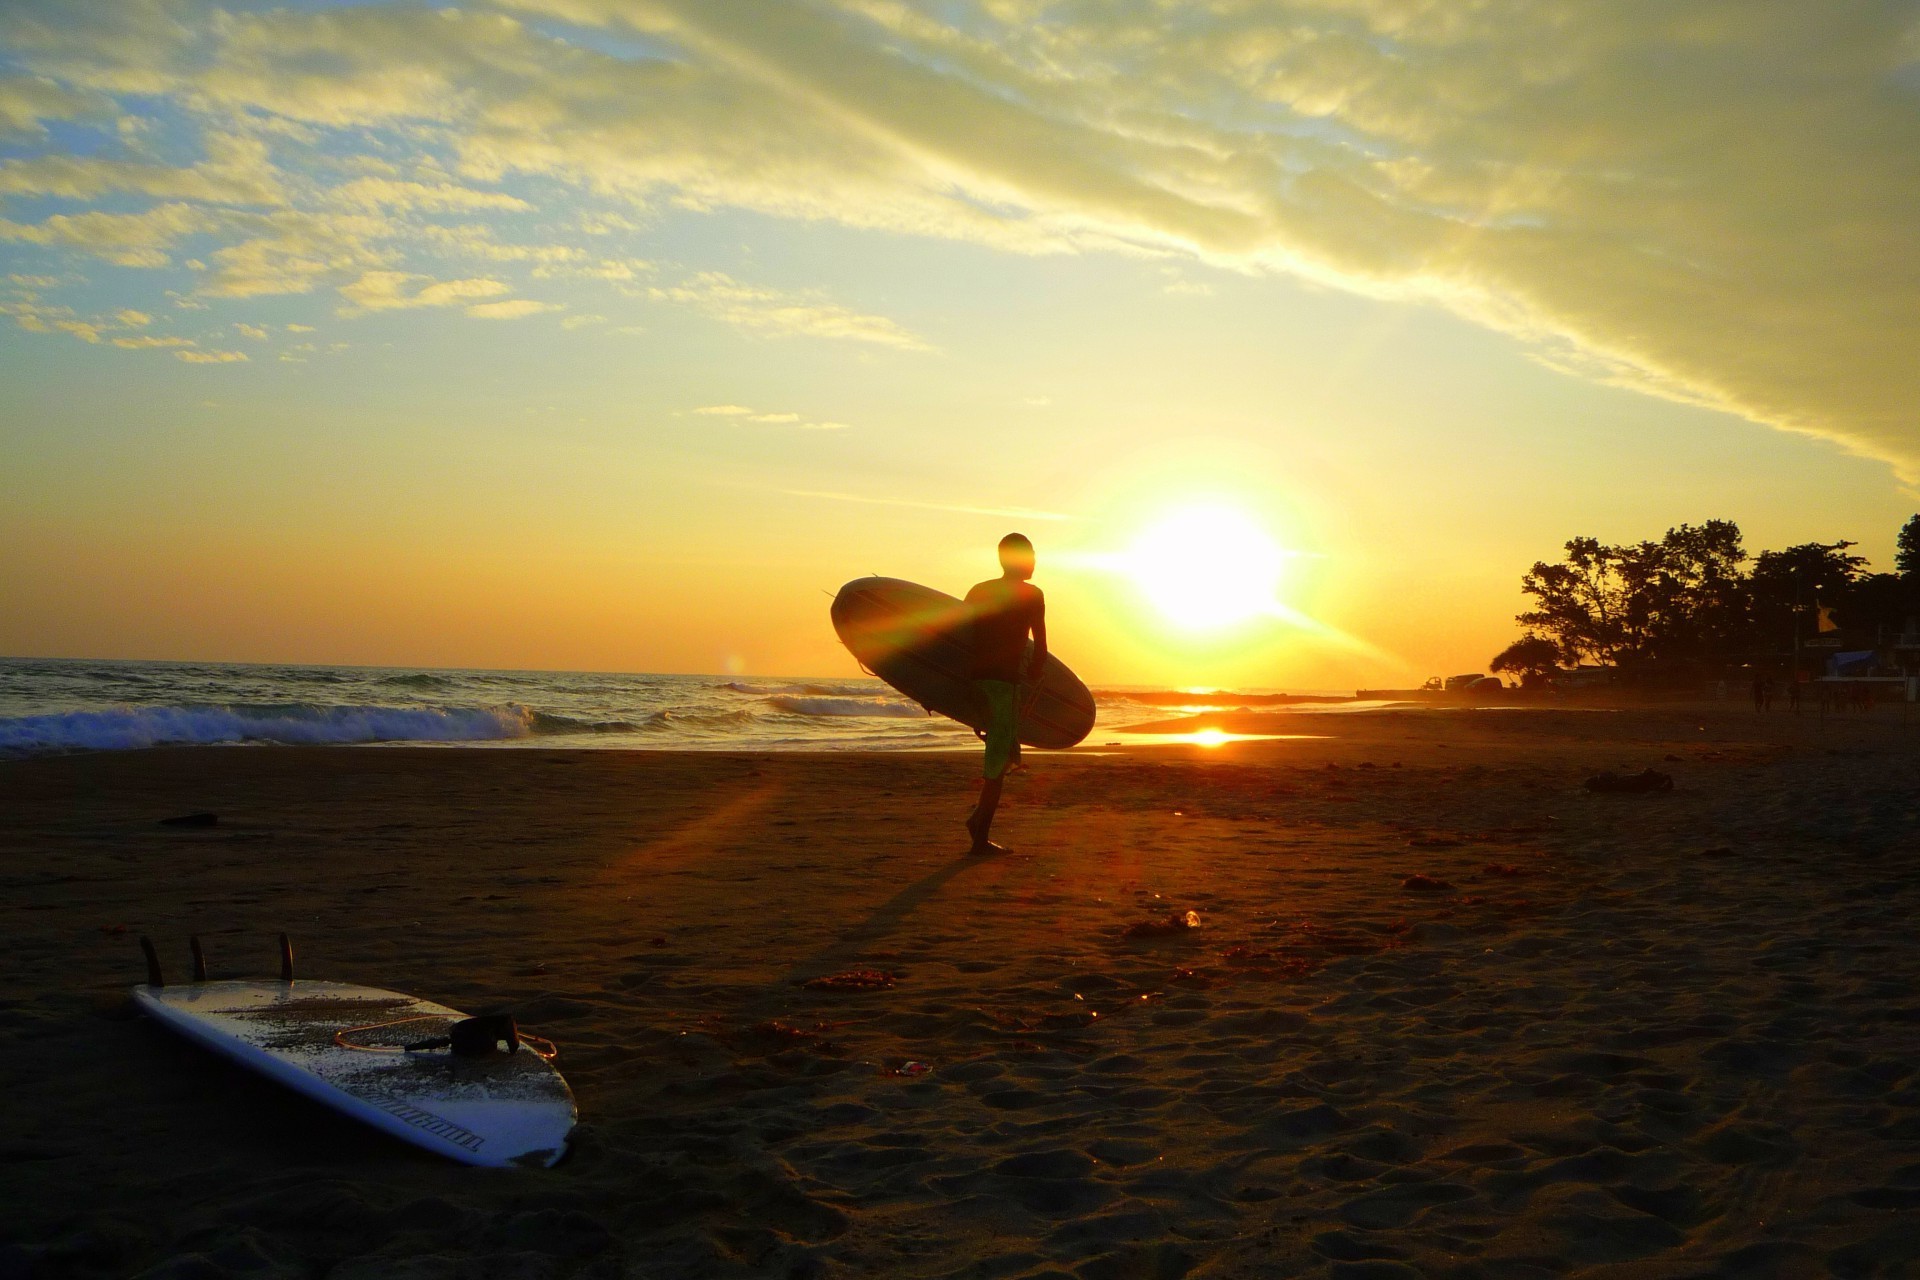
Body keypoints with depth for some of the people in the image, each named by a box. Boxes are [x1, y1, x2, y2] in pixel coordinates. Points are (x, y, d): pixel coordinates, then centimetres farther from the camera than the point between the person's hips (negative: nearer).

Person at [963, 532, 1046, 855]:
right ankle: (981, 837, 0)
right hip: (1005, 680, -6)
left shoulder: (977, 591, 14)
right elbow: (1040, 648, -4)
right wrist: (1032, 677, 11)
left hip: (974, 679, 6)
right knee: (999, 758, 0)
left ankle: (979, 816, 11)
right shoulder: (1031, 594, -2)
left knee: (1005, 750, 22)